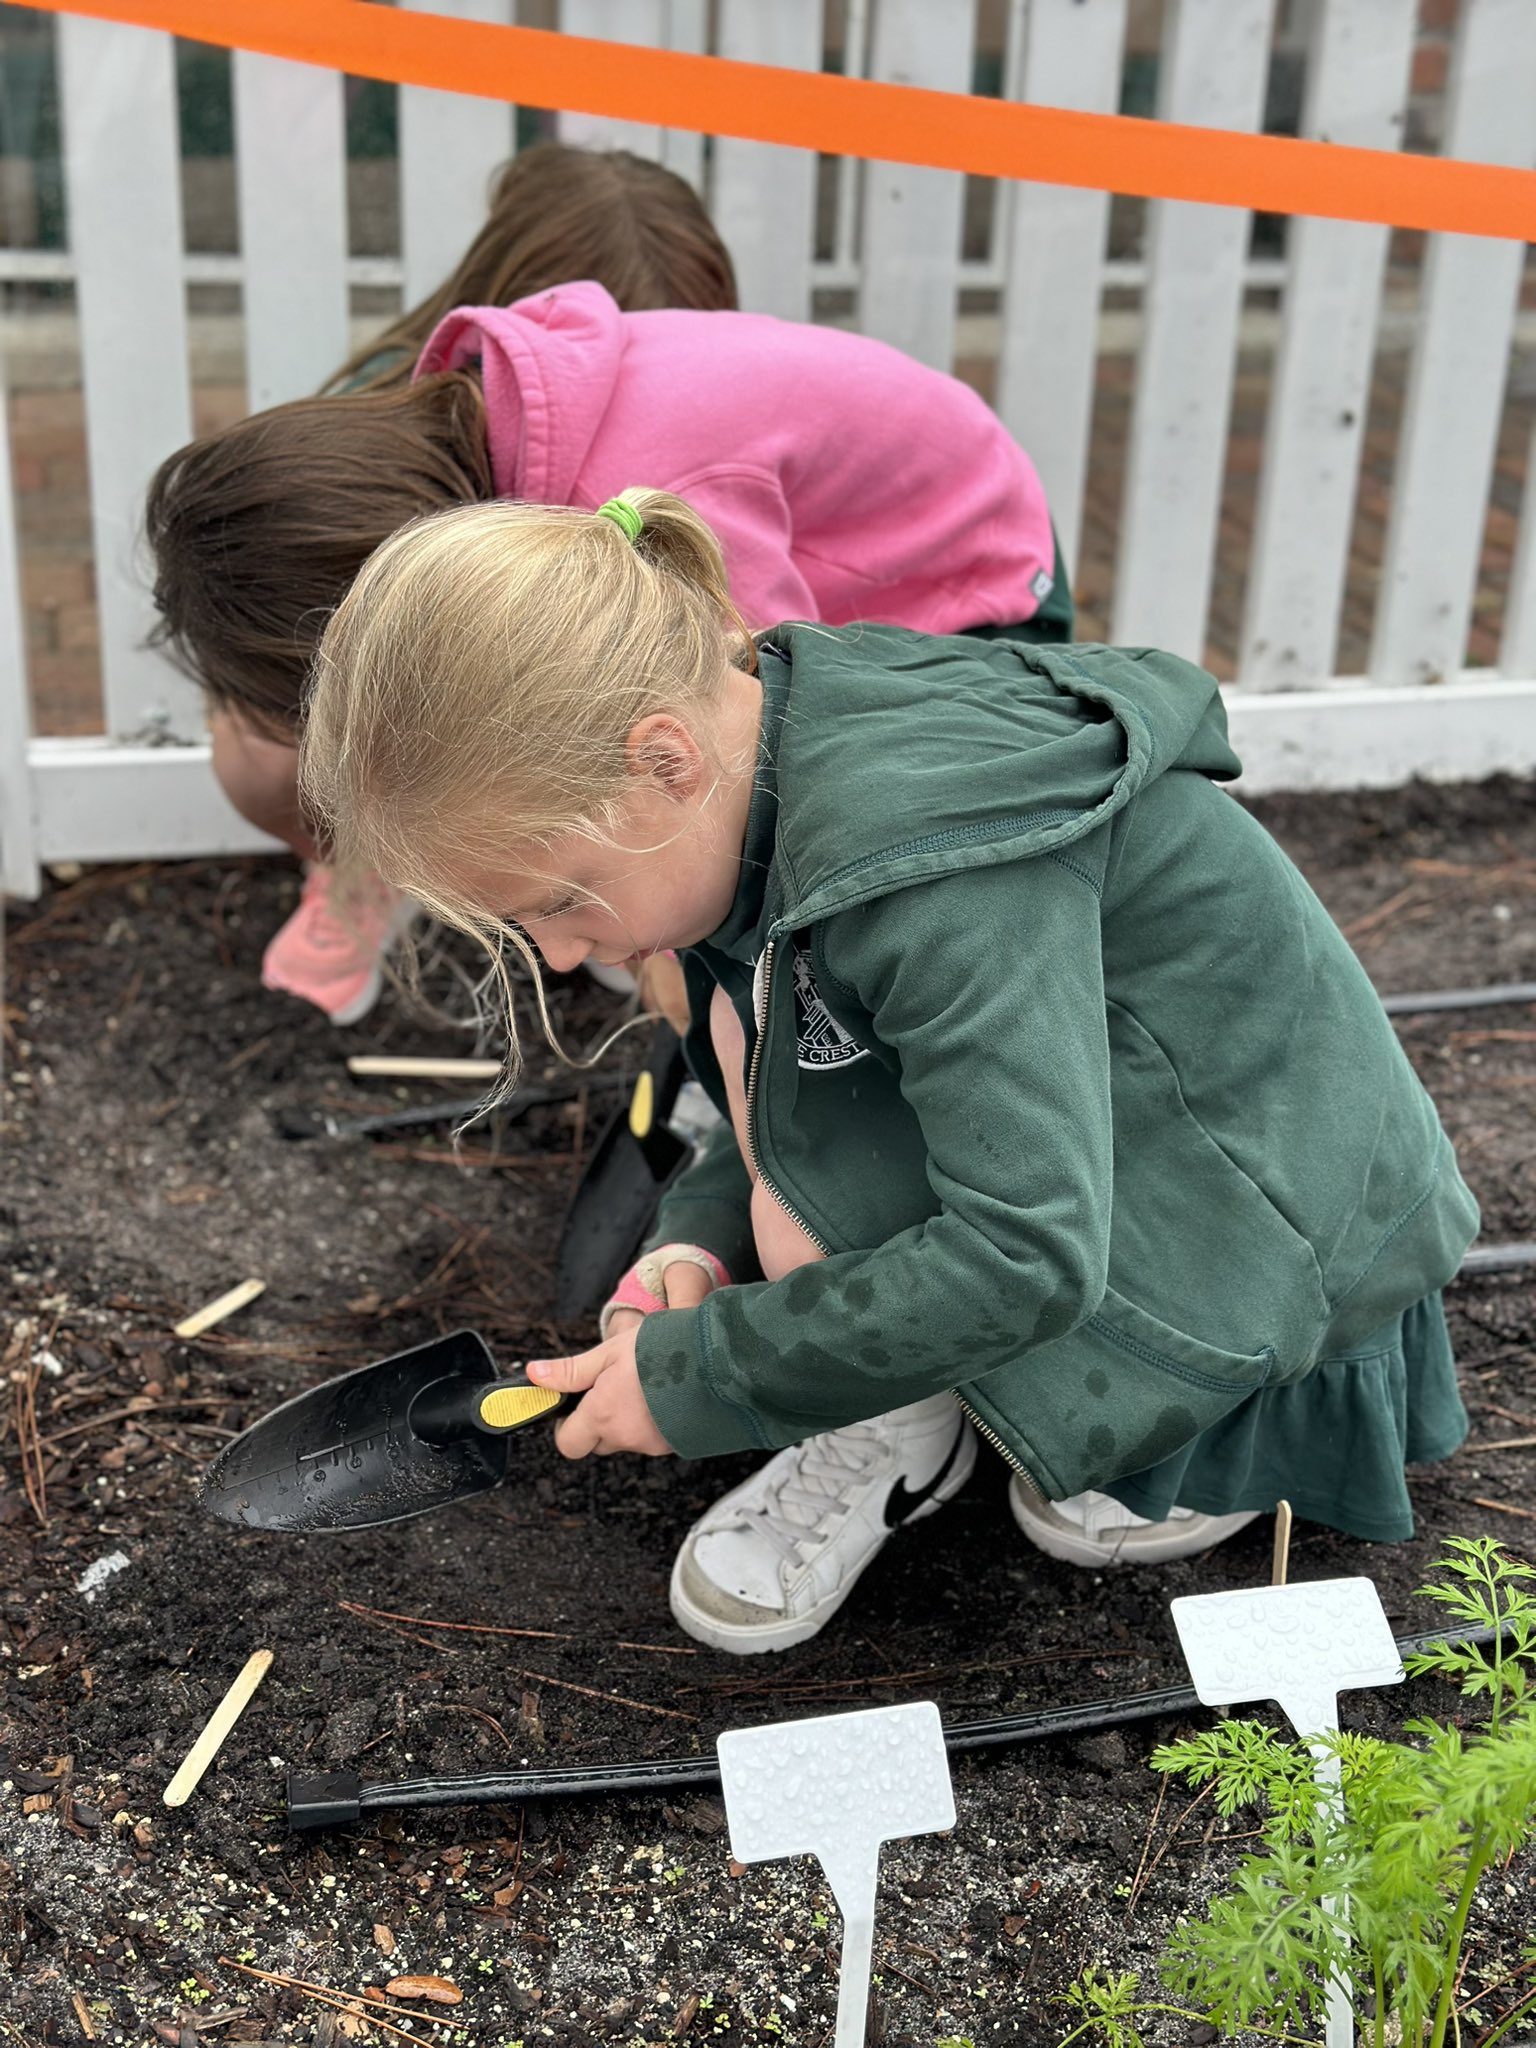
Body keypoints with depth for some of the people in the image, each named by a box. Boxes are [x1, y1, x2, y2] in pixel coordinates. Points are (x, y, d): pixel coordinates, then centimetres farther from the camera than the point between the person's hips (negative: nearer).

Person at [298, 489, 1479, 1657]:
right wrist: (698, 1248, -9)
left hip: (1293, 1236, -9)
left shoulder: (923, 856, -33)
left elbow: (1026, 1256, -35)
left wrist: (692, 1374, -24)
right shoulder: (768, 779, -5)